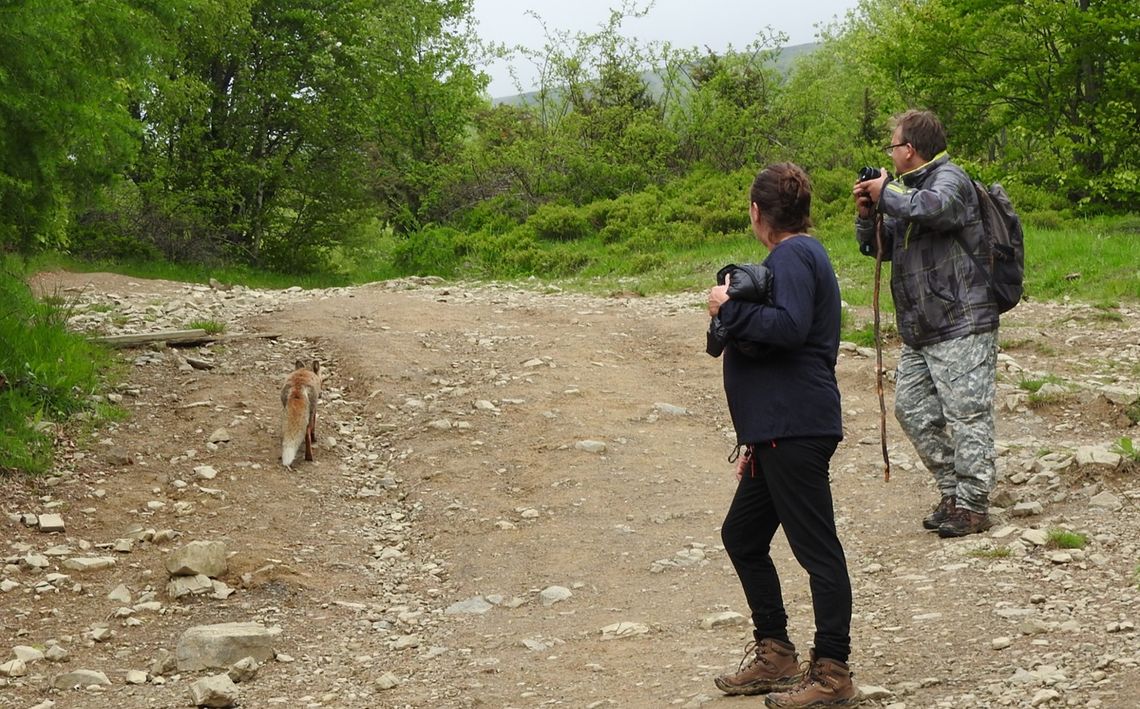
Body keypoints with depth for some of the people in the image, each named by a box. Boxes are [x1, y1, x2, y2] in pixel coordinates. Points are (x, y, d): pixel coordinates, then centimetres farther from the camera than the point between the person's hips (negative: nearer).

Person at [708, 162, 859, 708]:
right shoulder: (797, 255, 21)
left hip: (796, 433, -11)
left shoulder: (793, 255, -11)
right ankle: (773, 653, 27)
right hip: (778, 432, 11)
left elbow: (789, 326, -30)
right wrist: (753, 439, 27)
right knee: (741, 535, 19)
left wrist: (730, 308, -16)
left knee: (817, 550, -5)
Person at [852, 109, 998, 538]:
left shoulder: (950, 180, -10)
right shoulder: (907, 187, 18)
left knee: (966, 415, -7)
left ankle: (972, 506, -3)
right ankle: (953, 491, 20)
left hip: (961, 328, -10)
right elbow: (878, 247, 22)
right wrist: (867, 213, 2)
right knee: (912, 409, 12)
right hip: (919, 331, 10)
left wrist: (885, 194, -18)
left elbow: (932, 208, -35)